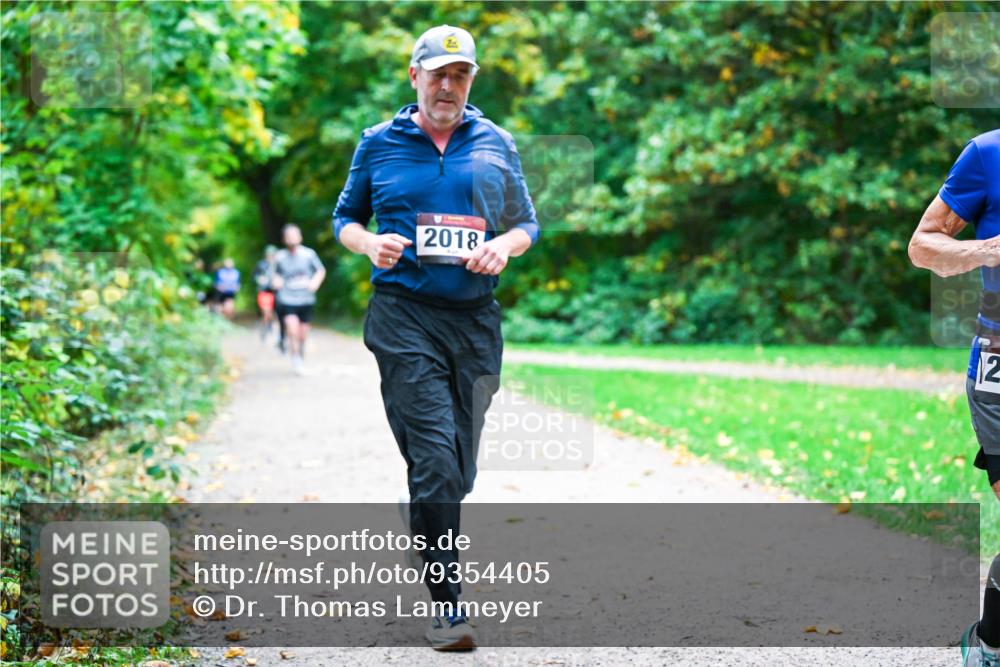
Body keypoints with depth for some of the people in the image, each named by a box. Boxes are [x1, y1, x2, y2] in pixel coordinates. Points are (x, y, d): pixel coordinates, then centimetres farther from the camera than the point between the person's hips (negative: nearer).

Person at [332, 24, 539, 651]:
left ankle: (421, 523, 38)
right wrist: (371, 244, -6)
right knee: (435, 458, -15)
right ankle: (447, 600, -12)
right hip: (404, 316, -3)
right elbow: (346, 218, 16)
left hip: (477, 319, 3)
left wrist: (504, 246, -5)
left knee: (459, 469, 9)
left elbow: (527, 223, 17)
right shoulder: (379, 143, 7)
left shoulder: (496, 144, 12)